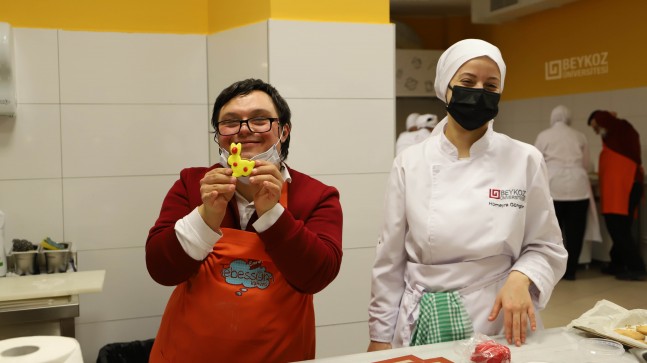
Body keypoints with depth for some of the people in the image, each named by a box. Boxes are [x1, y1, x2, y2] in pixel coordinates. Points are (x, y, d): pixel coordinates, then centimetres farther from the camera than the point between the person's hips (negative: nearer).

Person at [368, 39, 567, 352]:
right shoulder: (410, 163, -3)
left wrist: (521, 279, -18)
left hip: (499, 320, 0)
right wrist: (380, 335, 2)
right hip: (423, 325, 1)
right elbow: (391, 259, 0)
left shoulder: (525, 160, -4)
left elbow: (546, 247, 3)